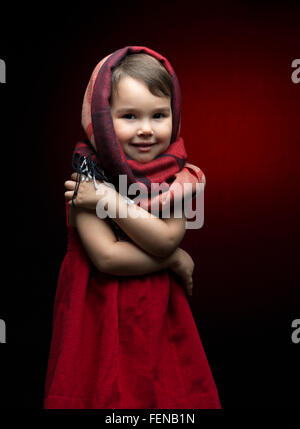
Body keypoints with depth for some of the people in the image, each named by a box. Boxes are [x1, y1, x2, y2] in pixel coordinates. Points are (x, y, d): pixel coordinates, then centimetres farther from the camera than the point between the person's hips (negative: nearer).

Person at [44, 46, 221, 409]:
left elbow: (166, 239, -17)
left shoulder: (178, 176, -3)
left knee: (163, 389, 12)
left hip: (159, 313, 3)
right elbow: (106, 256, -19)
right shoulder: (87, 177, -11)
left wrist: (110, 199, -20)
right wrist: (175, 260, -14)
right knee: (104, 390, 7)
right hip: (99, 314, -2)